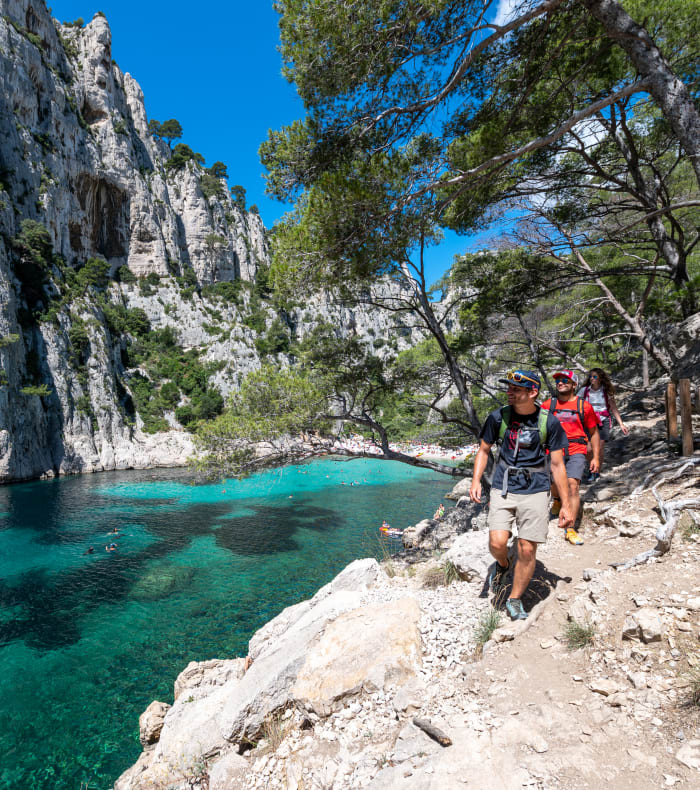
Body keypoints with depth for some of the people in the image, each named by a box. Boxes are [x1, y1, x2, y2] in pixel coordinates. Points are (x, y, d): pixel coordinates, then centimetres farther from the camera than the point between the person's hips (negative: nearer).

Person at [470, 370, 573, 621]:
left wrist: (565, 504, 1)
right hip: (503, 487, 1)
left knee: (527, 551, 1)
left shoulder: (549, 422, -4)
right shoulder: (498, 417, -2)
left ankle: (515, 600, 25)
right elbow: (484, 450, 10)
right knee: (497, 543, -13)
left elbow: (557, 465, 1)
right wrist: (476, 481, -3)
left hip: (535, 490, 0)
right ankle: (502, 564, 24)